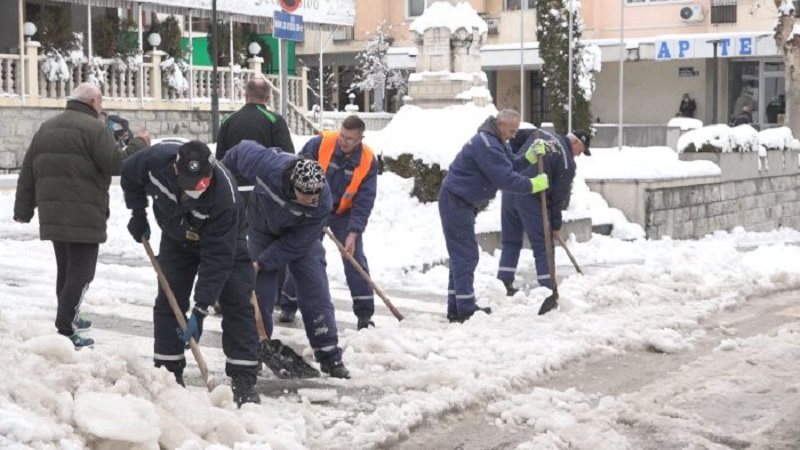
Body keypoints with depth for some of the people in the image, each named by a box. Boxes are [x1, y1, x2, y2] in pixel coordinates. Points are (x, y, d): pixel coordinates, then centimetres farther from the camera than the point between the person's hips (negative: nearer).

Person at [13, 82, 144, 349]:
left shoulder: (47, 128, 17)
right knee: (80, 272, -4)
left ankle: (69, 318, 33)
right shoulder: (93, 128, -9)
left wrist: (24, 209, 21)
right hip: (84, 215, -8)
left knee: (66, 269, 20)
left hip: (52, 214, 8)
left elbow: (28, 172, 16)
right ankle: (65, 331, -7)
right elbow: (114, 164, -14)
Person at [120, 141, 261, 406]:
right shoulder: (156, 160, -33)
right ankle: (168, 372, 13)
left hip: (224, 238, -3)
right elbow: (129, 175, -6)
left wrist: (200, 310, -37)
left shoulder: (224, 196, -42)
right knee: (168, 301, 2)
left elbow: (217, 257, -37)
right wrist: (137, 214, -7)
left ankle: (243, 380, -7)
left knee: (237, 303, -11)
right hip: (176, 237, 3)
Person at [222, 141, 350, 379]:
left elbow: (296, 244, -26)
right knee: (260, 293, -2)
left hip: (301, 236, 0)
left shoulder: (322, 203, -36)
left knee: (316, 292, -6)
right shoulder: (267, 165, -38)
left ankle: (330, 357, 2)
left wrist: (262, 263, -26)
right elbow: (242, 150, -15)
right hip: (263, 232, 0)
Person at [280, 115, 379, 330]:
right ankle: (288, 307, 18)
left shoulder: (368, 161, -18)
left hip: (344, 213, 0)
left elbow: (364, 201, -18)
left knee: (355, 258, -9)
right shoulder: (320, 144, -22)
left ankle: (364, 314, -2)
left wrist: (353, 233, -25)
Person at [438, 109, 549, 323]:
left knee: (462, 255, 12)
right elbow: (505, 178, -24)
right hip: (455, 201, -11)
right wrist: (533, 185, -17)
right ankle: (466, 310, -7)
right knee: (465, 255, -9)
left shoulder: (495, 142, 14)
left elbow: (510, 165, 9)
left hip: (462, 203, 11)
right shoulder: (486, 143, -21)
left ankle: (456, 308, 17)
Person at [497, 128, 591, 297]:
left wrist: (515, 163, 19)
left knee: (510, 242, 17)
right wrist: (556, 224, 6)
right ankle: (548, 289, 4)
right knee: (543, 245, 4)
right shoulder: (568, 163, -3)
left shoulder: (540, 133, 13)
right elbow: (557, 197, -3)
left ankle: (504, 284, 16)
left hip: (510, 191, 6)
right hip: (531, 198, -6)